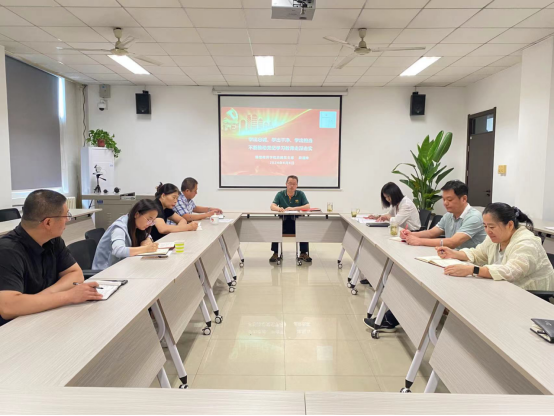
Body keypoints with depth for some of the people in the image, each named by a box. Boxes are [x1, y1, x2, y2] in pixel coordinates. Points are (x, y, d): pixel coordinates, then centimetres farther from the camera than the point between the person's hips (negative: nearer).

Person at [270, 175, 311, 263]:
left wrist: (294, 208, -23)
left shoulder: (300, 194, 6)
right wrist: (278, 208, -31)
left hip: (297, 223, 0)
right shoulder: (280, 194, 7)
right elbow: (272, 206, -5)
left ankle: (303, 253, -13)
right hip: (283, 222, 0)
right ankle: (276, 253, -15)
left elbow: (307, 206, -8)